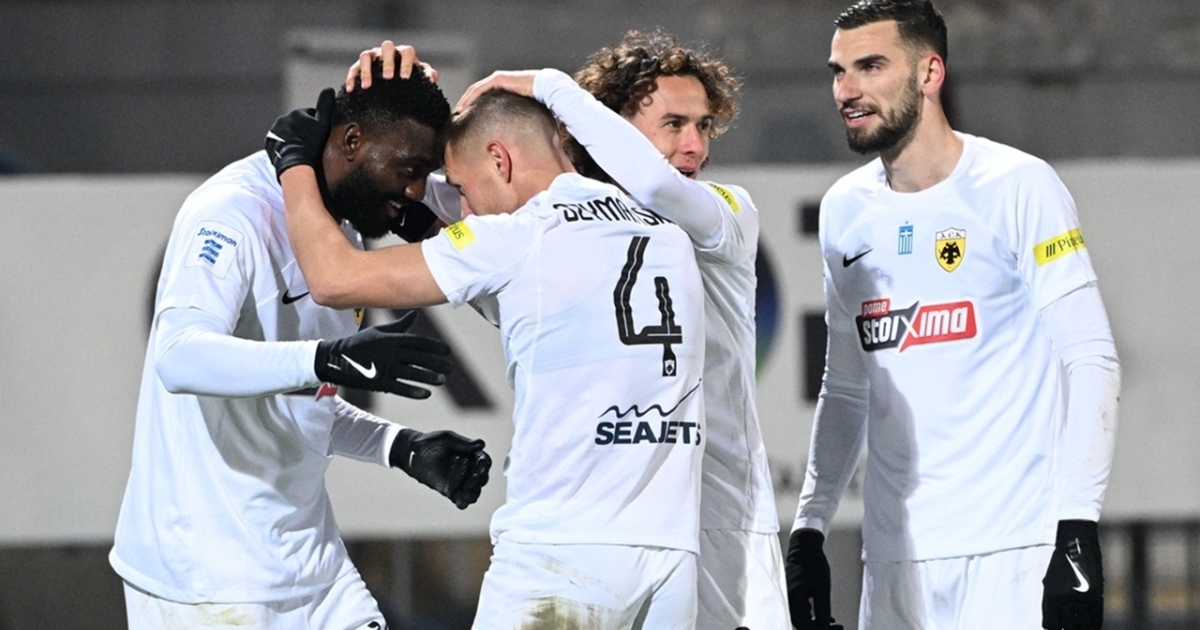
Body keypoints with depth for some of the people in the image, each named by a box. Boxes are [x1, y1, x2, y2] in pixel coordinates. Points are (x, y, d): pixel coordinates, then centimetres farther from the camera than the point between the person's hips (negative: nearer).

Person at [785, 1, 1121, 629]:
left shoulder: (1019, 187, -5)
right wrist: (808, 529, 12)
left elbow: (1091, 363, -9)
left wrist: (1077, 530, -17)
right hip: (895, 557, 5)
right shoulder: (845, 210, 13)